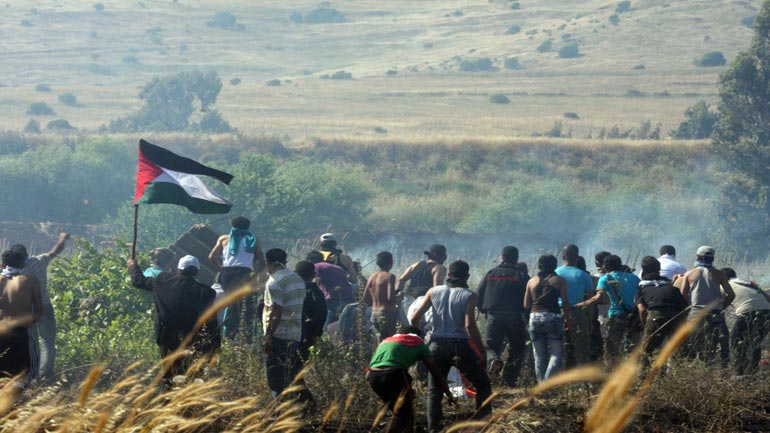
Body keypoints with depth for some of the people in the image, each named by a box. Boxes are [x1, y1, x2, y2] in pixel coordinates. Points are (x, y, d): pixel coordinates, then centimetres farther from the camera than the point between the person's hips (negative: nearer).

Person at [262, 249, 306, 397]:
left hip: (279, 335, -8)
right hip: (296, 335, 8)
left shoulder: (274, 282, -12)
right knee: (291, 381, 12)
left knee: (276, 382, -5)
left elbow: (276, 314, -18)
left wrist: (268, 336, -16)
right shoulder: (298, 279, 13)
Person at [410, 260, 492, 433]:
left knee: (434, 390, 13)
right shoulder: (469, 296, -5)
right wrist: (482, 351, -11)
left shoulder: (434, 291, 5)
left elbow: (415, 318, 2)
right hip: (459, 346, -3)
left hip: (437, 346, 3)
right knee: (483, 384, 12)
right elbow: (469, 325, -16)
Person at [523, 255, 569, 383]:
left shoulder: (531, 281, 10)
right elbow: (565, 302, -5)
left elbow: (526, 304, 11)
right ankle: (548, 381, -19)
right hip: (553, 318, -4)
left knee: (539, 356, 11)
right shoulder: (559, 281, 1)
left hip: (535, 318, 4)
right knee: (556, 353, -1)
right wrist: (567, 318, 6)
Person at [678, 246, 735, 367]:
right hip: (715, 315, 1)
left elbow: (682, 295, 2)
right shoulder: (718, 274, 8)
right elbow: (731, 294, 3)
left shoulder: (689, 274, 7)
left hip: (696, 314, -1)